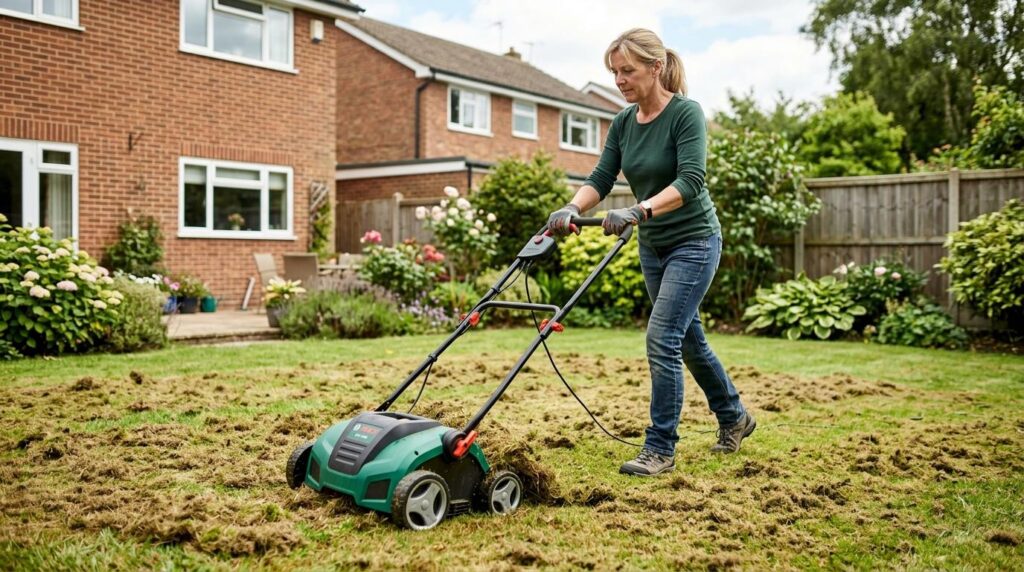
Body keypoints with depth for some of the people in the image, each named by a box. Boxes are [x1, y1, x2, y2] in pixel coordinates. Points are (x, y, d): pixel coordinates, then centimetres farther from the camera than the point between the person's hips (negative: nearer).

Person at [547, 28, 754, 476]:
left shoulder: (686, 113, -17)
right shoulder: (623, 123, 2)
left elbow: (690, 181, -28)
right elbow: (601, 179, -4)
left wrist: (639, 209, -41)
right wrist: (572, 208, -24)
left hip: (693, 241, -7)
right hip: (652, 246, 8)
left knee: (662, 339, -13)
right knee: (687, 339, 17)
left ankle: (660, 449, -1)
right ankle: (734, 417, 37)